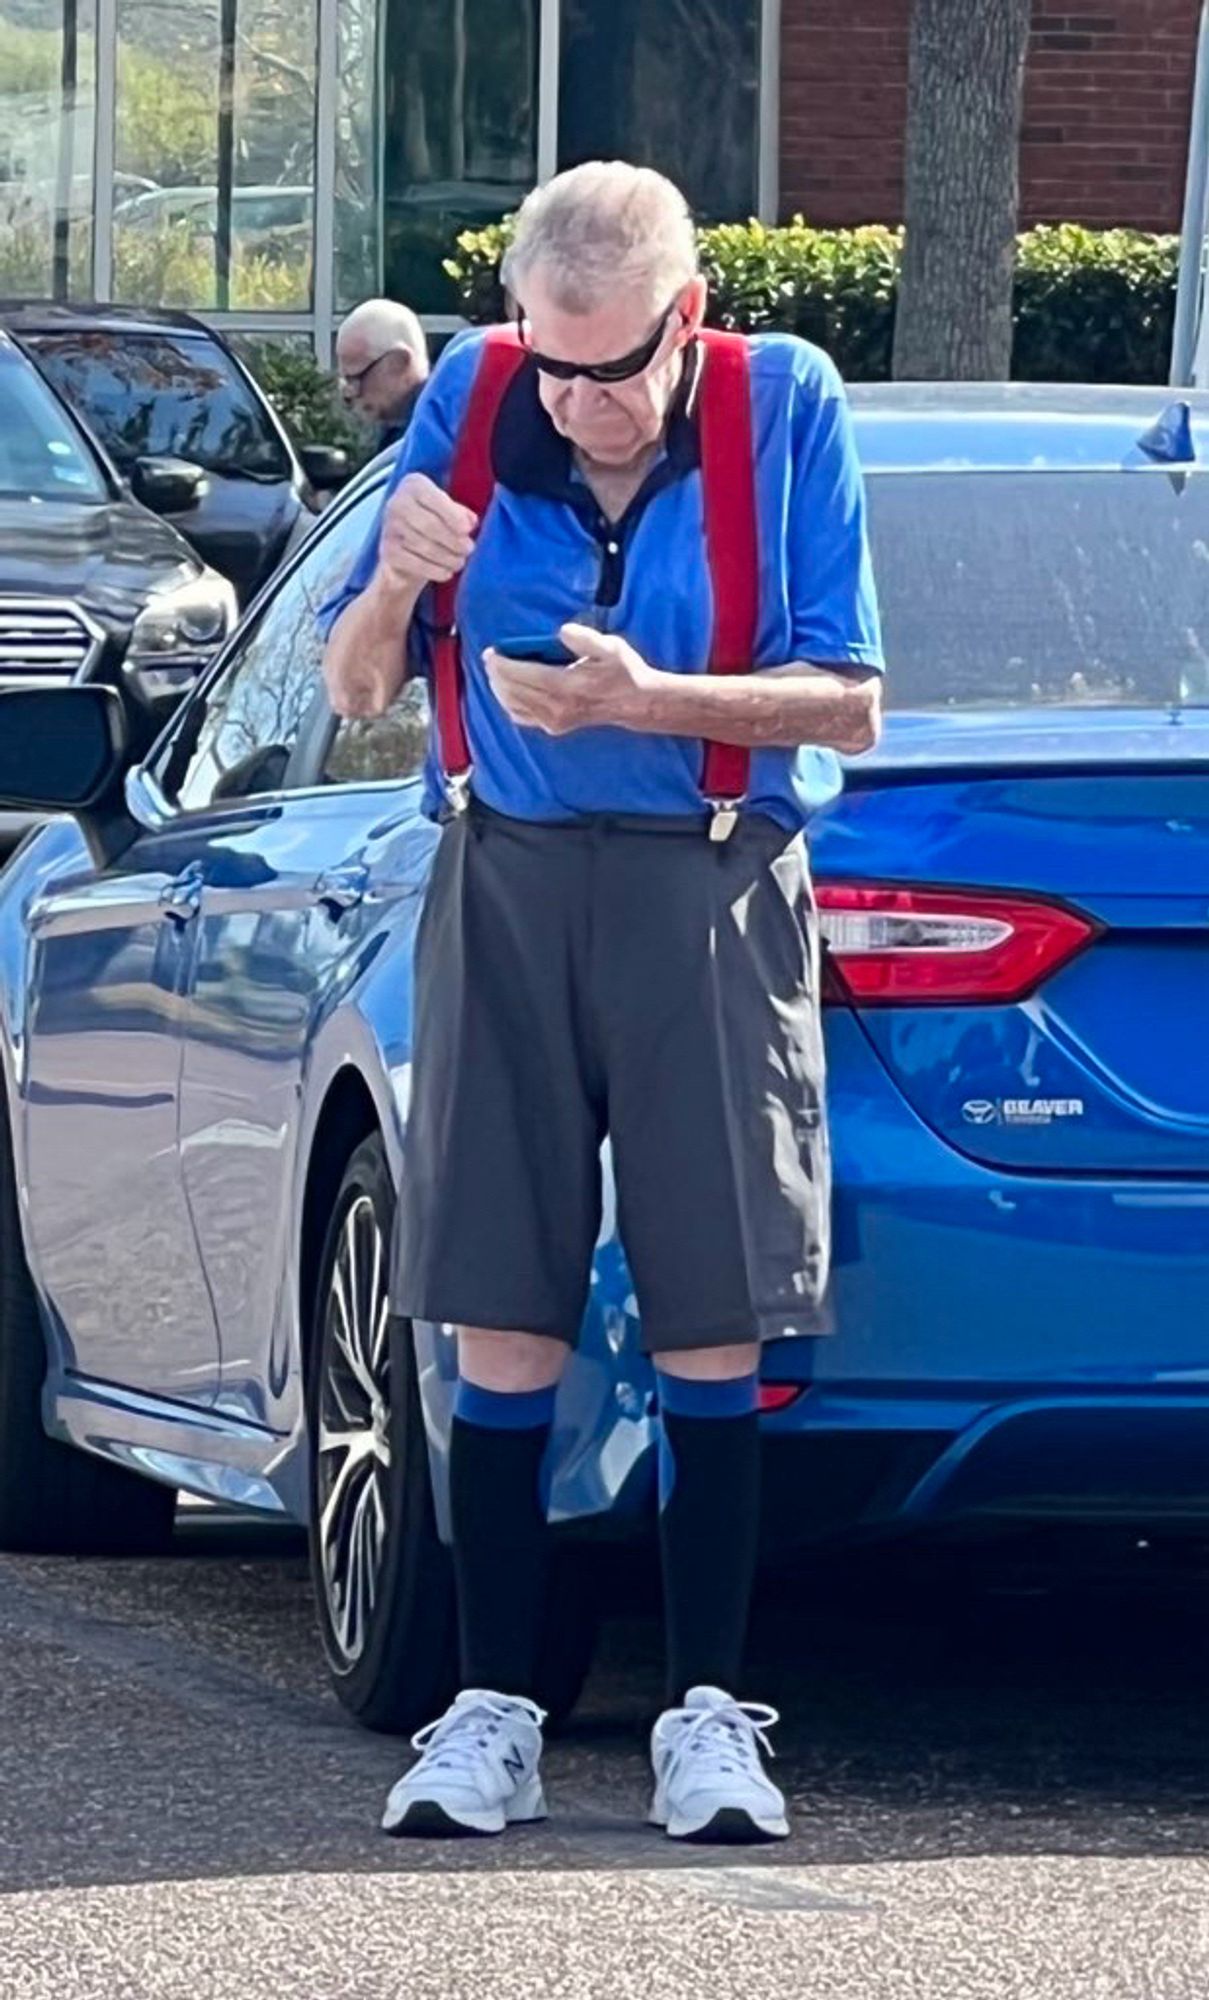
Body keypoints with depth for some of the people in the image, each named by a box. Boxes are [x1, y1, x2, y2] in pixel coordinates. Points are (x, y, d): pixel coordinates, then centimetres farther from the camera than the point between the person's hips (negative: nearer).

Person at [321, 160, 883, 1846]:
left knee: (712, 1329, -1)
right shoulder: (472, 404, 0)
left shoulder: (786, 407, -5)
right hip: (507, 885, 2)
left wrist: (647, 703, -20)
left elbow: (849, 707, -6)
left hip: (709, 897, -2)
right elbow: (355, 692, 5)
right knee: (504, 1327, 0)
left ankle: (708, 1715, 5)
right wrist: (394, 586, -17)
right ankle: (494, 1712, 4)